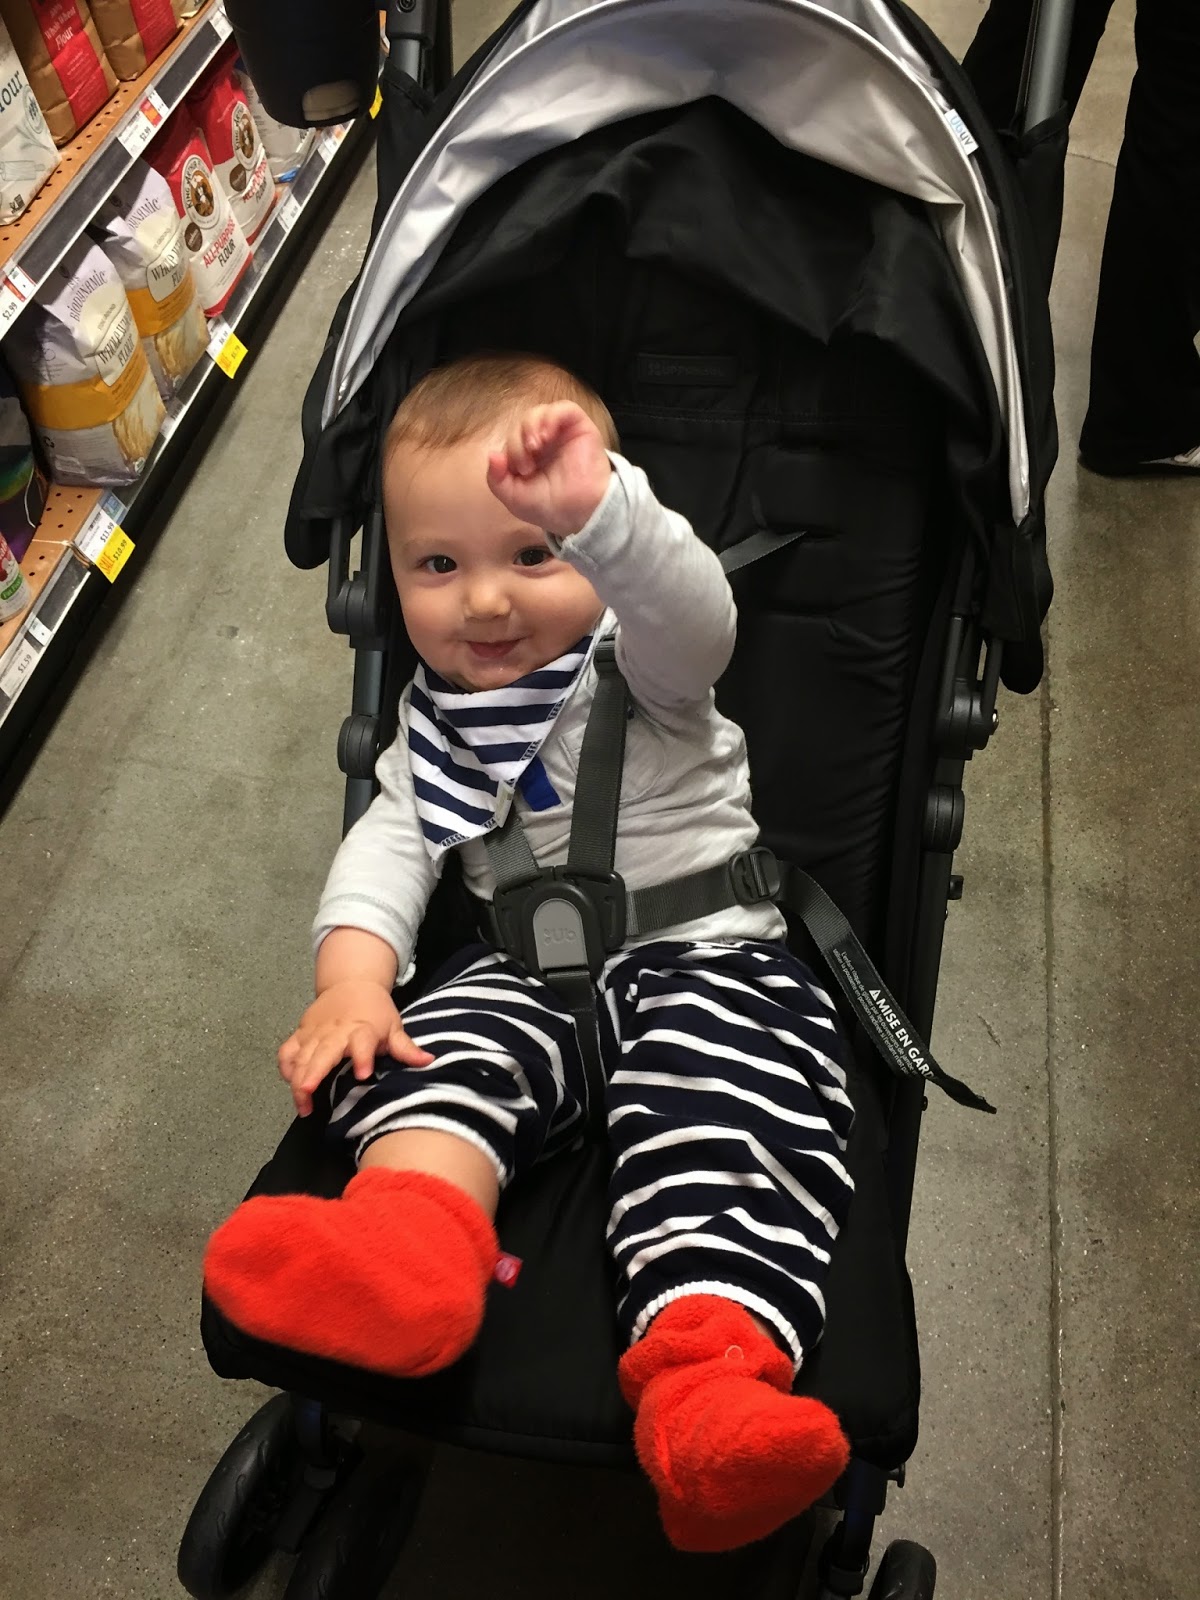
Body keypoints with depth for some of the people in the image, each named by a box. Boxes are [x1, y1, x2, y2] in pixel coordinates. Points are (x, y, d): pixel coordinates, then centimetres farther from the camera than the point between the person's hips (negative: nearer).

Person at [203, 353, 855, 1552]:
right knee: (437, 1042, -24)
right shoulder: (438, 719, 13)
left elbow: (696, 613, -25)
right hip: (535, 973, 4)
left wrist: (593, 507, -46)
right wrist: (352, 973, -16)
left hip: (708, 959, -3)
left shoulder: (644, 662, -2)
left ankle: (710, 1378, -47)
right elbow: (391, 836, 4)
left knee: (730, 1103, -30)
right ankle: (412, 1239, -50)